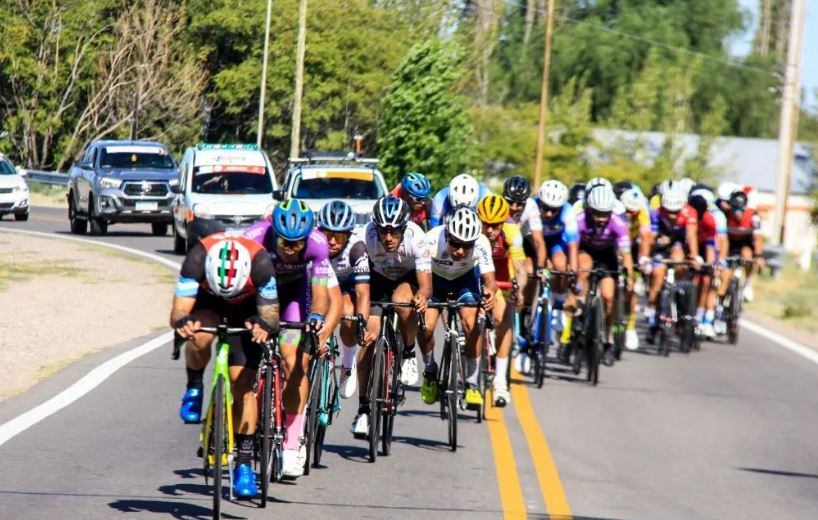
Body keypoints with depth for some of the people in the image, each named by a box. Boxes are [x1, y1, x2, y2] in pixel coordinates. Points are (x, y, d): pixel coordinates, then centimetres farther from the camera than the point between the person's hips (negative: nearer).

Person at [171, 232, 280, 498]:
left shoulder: (260, 262, -38)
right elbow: (179, 309, -38)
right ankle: (194, 387, -5)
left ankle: (244, 463, 0)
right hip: (206, 298, 0)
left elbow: (271, 313, -33)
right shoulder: (197, 258, -38)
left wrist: (263, 324, -56)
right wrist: (182, 322, -61)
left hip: (246, 306, 0)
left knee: (244, 386, -9)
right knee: (200, 335, -35)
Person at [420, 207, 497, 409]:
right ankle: (430, 371, 10)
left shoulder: (481, 244, -34)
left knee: (471, 324, -23)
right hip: (436, 278, 0)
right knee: (426, 326, -20)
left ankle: (472, 383, -6)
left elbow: (489, 279, -37)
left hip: (466, 278, 0)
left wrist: (490, 290, -60)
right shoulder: (432, 240, -38)